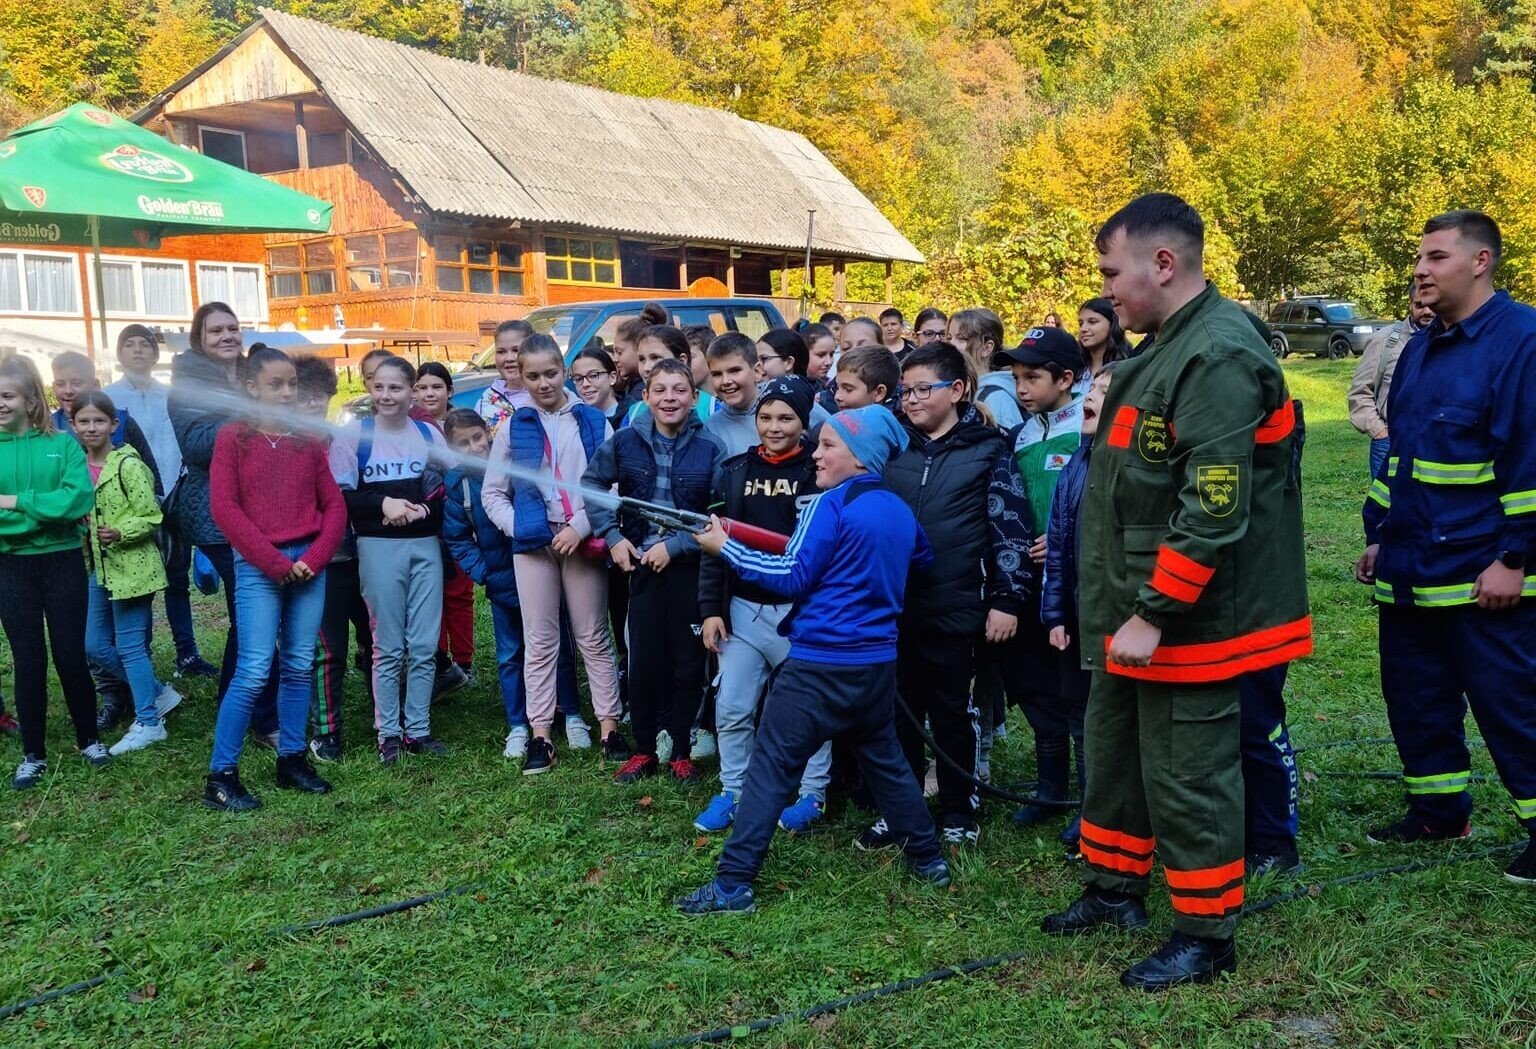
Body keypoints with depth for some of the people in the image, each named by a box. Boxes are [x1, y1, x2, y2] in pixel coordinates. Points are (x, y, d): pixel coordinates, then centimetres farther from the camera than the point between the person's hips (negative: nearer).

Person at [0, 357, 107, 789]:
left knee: (70, 655, 6)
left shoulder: (63, 444, -3)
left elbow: (79, 499, -17)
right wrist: (45, 510, -22)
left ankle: (89, 739, 25)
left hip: (62, 562, -1)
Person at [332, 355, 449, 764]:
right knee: (388, 647, 2)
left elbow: (448, 491, 8)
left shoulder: (430, 434, 8)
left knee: (424, 645, 4)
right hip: (379, 547, -3)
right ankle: (388, 732, 11)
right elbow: (339, 497, -4)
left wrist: (424, 508, -10)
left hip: (426, 545, 3)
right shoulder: (353, 436, 0)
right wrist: (382, 504, -16)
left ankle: (418, 729, 14)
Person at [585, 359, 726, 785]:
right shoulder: (625, 441, -3)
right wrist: (612, 537, 2)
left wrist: (674, 545, -15)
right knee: (643, 662, 8)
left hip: (690, 568, -1)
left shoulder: (710, 449, -9)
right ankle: (644, 750, 23)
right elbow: (592, 484, 11)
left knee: (688, 664, 8)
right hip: (642, 564, 2)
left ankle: (681, 752, 23)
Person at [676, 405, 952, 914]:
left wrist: (726, 549, -7)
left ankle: (733, 882, -4)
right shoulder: (900, 510, 10)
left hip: (821, 662, -7)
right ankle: (928, 857, 31)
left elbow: (793, 576, -13)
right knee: (884, 757, 23)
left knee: (771, 765, -4)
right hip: (878, 661, 7)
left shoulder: (831, 506, -12)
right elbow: (924, 560, 28)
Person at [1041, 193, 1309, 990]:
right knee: (1113, 751, 20)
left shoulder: (1217, 358, -21)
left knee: (1187, 776, 2)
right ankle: (1115, 888, 37)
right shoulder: (1169, 346, 12)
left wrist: (1152, 614, -24)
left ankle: (1206, 934, 18)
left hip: (1186, 618, -10)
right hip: (1134, 610, 10)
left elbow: (1214, 511, -27)